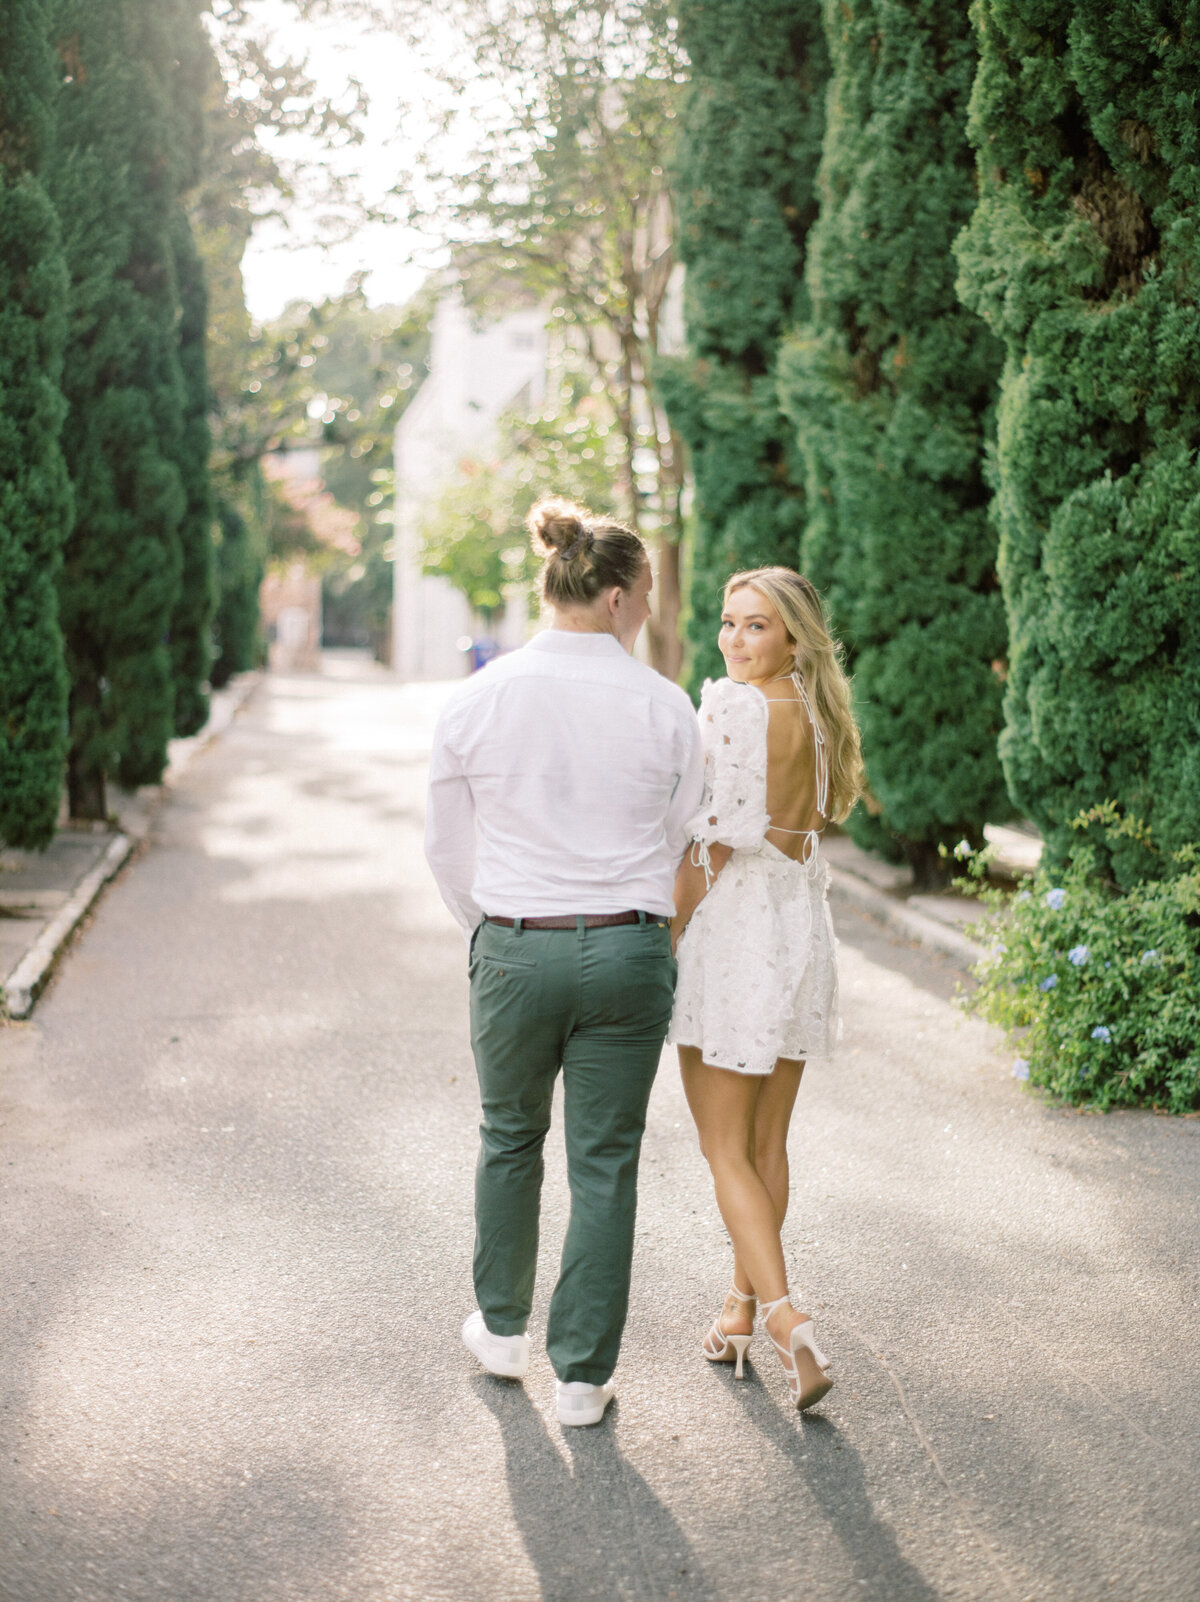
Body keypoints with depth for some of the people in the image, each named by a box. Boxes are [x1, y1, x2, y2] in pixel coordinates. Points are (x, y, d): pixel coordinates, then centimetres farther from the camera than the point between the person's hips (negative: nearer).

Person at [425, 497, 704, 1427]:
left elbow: (448, 845, 4)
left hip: (514, 952, 1)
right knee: (606, 1163, 8)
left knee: (510, 1137, 23)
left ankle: (503, 1328, 38)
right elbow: (679, 843, 2)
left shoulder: (478, 700, -4)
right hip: (629, 950, -1)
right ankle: (584, 1376, 15)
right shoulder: (664, 706, -7)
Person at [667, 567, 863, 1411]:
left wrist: (668, 940, -9)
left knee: (727, 1151, 0)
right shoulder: (820, 715, 8)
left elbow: (713, 843, -17)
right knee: (768, 1144, 17)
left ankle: (789, 1323, -11)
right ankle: (743, 1306, 29)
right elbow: (806, 837, 11)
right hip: (804, 936, 7)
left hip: (733, 933, -7)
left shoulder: (733, 708, -16)